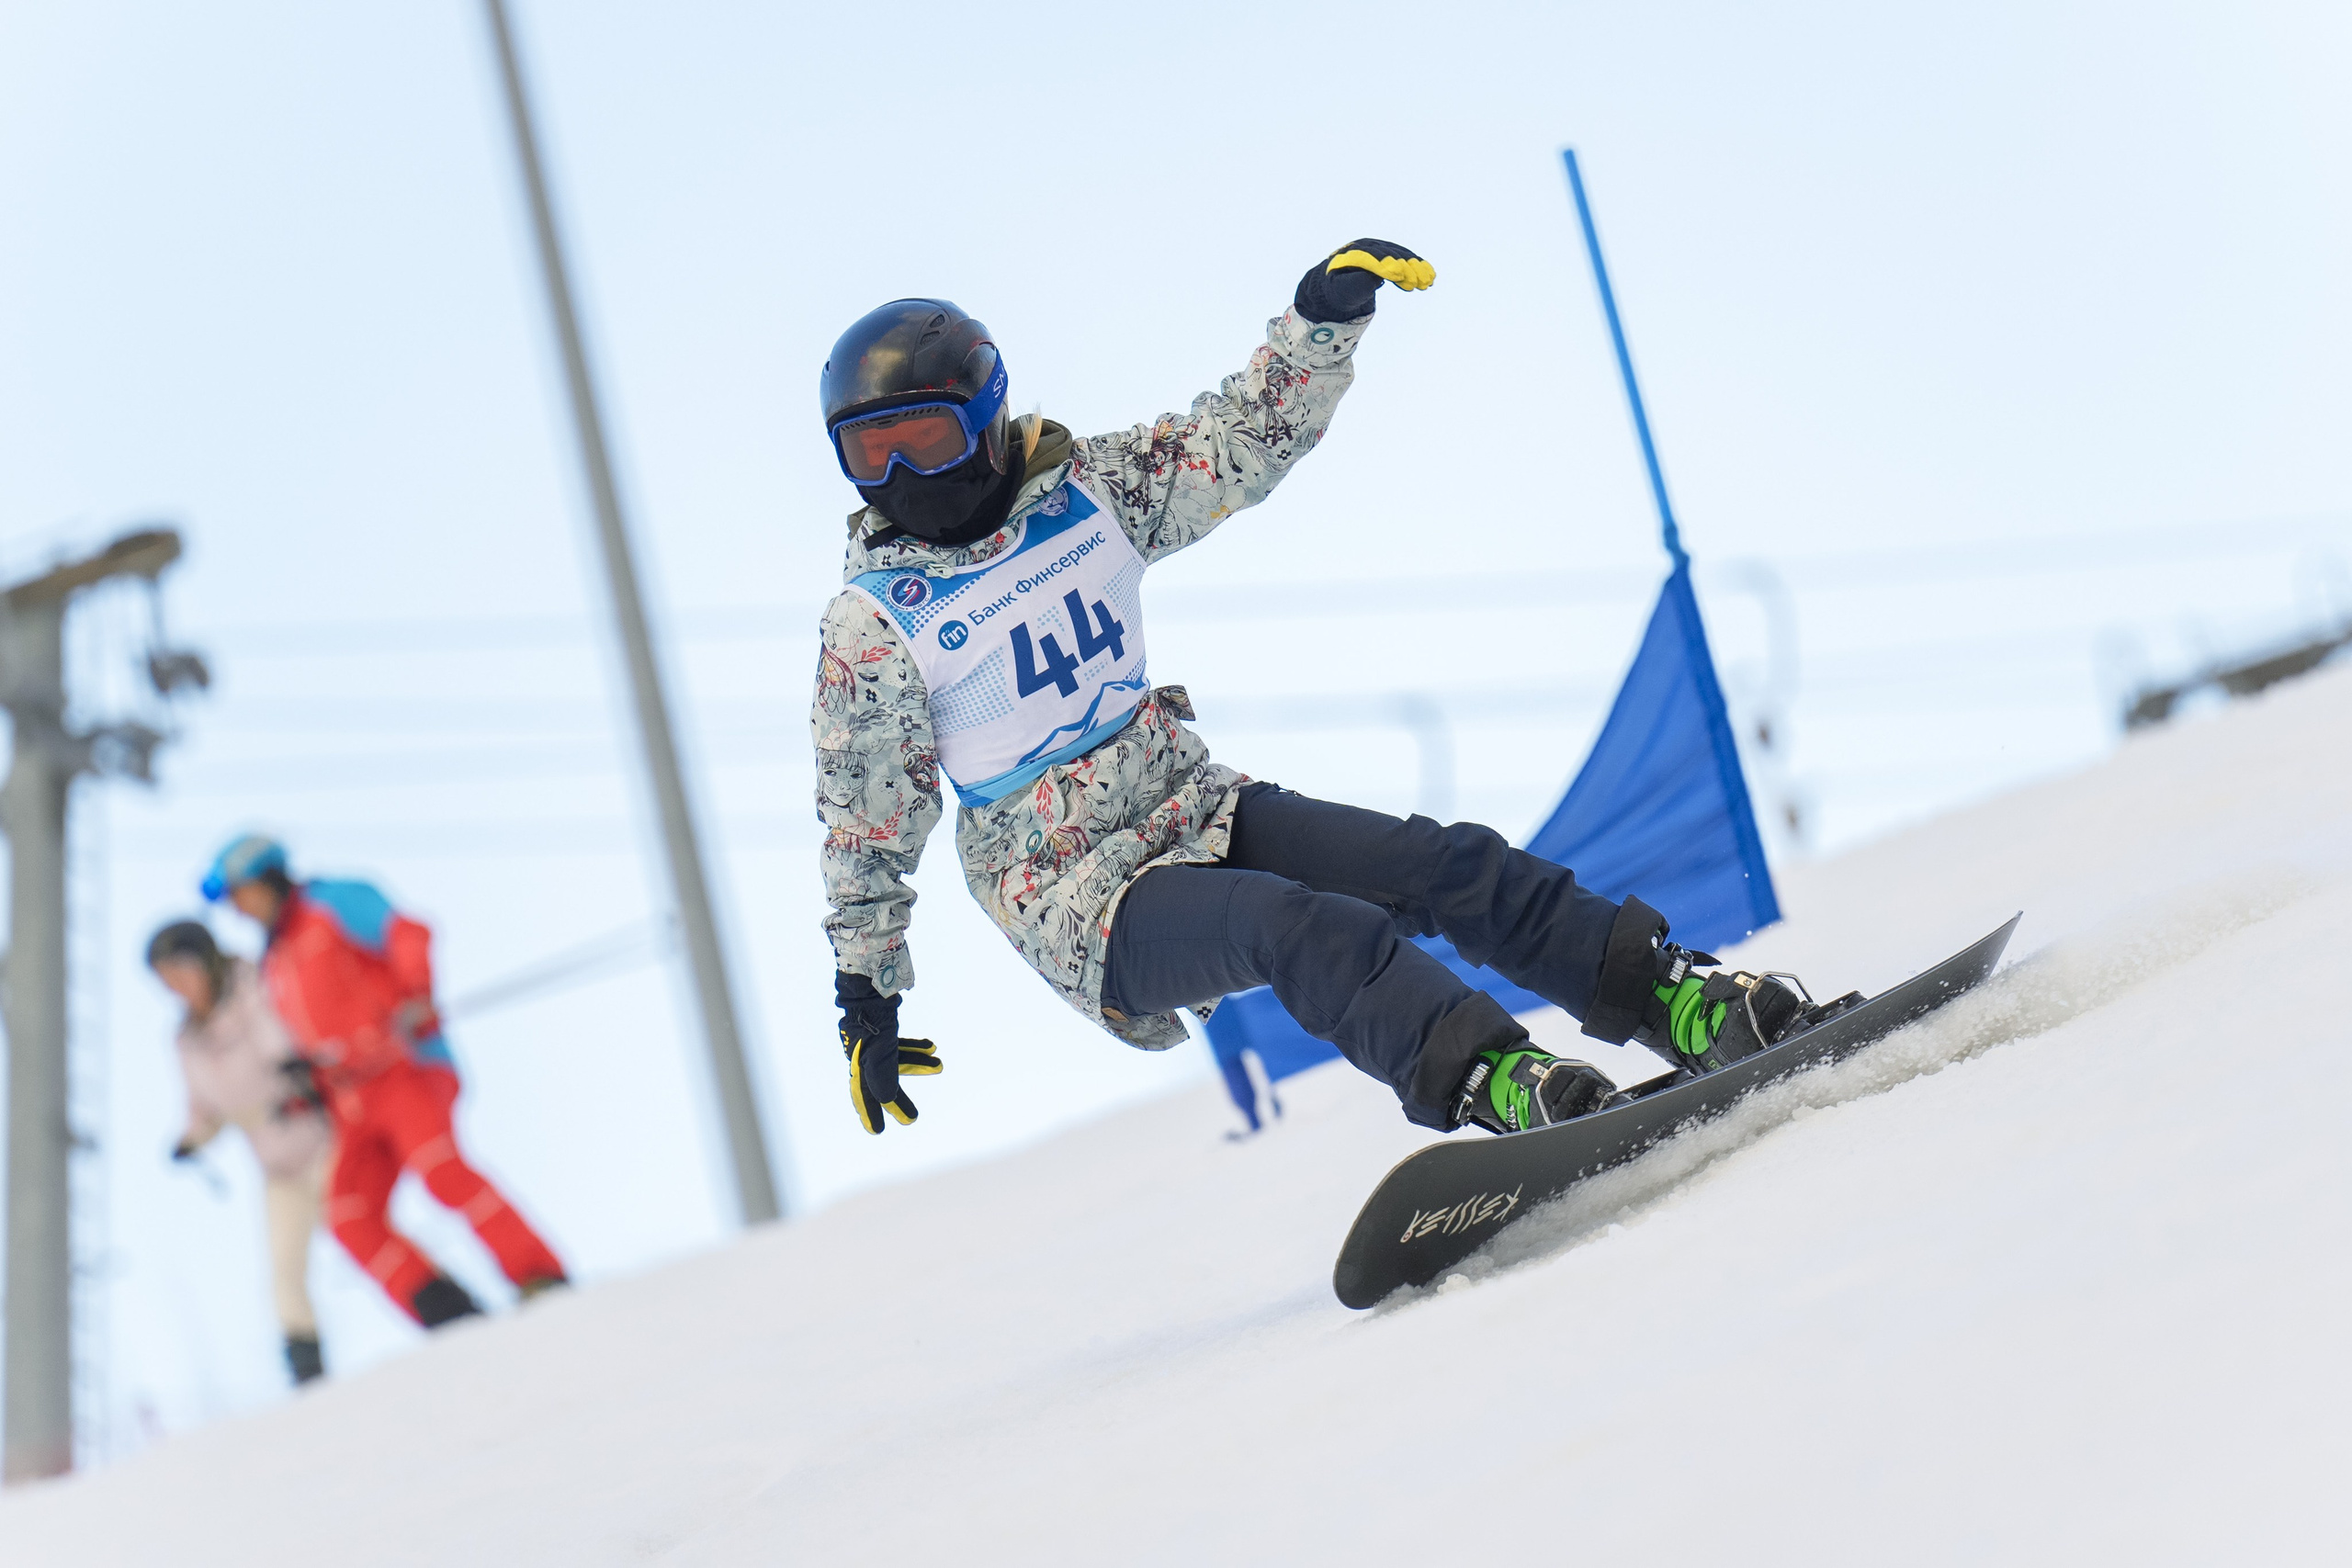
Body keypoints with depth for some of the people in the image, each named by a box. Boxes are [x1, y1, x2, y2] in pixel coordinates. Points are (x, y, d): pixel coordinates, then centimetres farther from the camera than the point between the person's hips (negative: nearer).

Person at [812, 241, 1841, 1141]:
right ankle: (1484, 1082, -49)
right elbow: (867, 826, 1)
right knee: (1300, 925, -33)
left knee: (1445, 864, -12)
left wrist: (1323, 319, -9)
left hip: (1193, 808, 5)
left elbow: (1237, 441, 6)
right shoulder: (870, 627, -6)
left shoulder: (1084, 492, 4)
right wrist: (866, 996, 3)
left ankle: (1689, 1007, -12)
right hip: (1085, 907, -5)